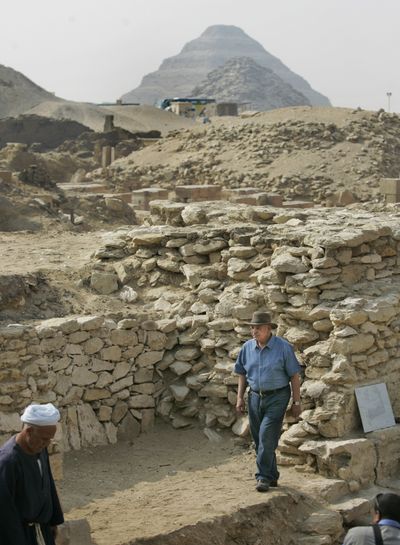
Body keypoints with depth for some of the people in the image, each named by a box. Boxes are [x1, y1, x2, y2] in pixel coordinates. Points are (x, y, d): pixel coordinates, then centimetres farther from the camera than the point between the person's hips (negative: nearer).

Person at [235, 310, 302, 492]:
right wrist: (240, 397, 7)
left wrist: (296, 402, -6)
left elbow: (294, 376, -5)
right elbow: (242, 374, 14)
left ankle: (264, 477, -10)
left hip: (277, 397, -5)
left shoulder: (283, 347, -9)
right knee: (259, 440, 9)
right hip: (255, 397, 5)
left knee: (266, 437, -16)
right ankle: (272, 476, 21)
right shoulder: (247, 347, 4)